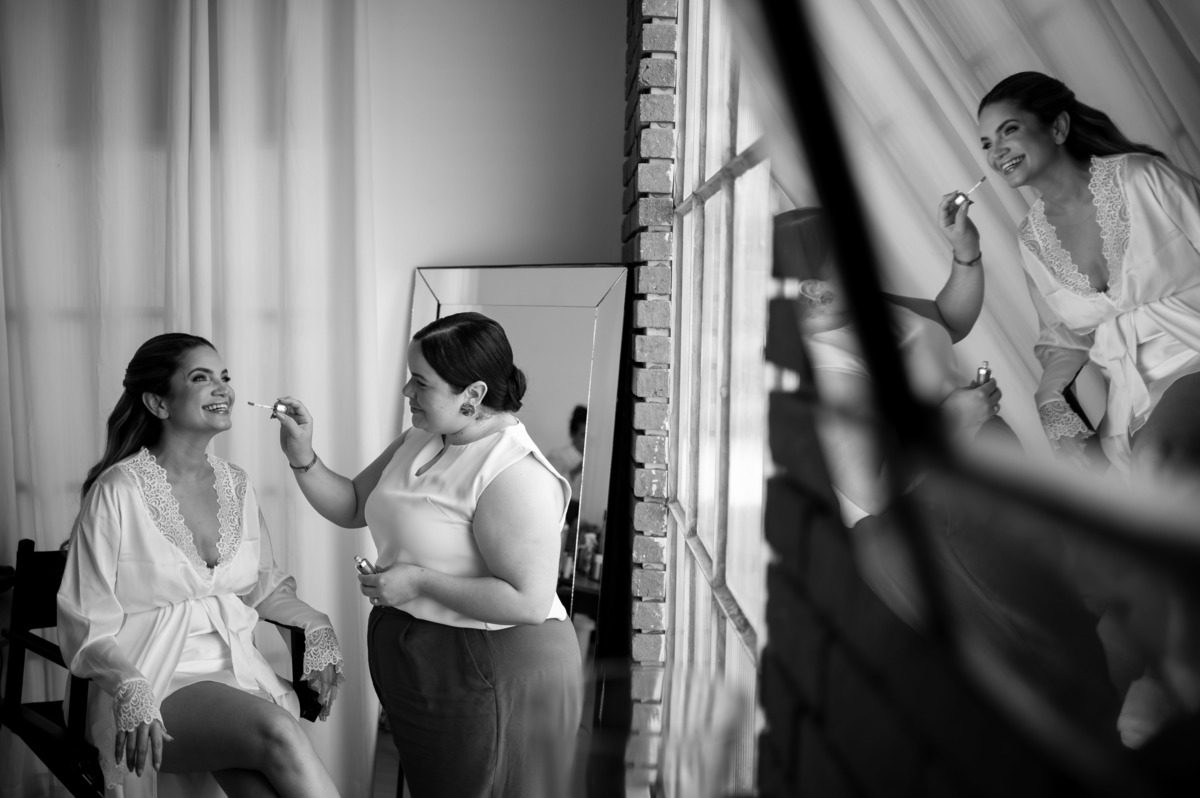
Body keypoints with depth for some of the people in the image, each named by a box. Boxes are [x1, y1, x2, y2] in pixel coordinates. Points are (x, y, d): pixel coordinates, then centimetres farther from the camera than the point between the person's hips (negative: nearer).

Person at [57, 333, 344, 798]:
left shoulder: (236, 485, 8)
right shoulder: (119, 491, -10)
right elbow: (88, 627, -9)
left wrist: (316, 627, 1)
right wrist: (131, 689, -27)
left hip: (238, 672, 5)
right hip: (157, 687, -5)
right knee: (278, 730, -30)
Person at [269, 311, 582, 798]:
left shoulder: (514, 475, -25)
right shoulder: (418, 441, 4)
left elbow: (528, 602, -29)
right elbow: (353, 507, 13)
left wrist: (418, 581, -24)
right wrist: (302, 459, -4)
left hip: (492, 675, -9)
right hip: (414, 662, 9)